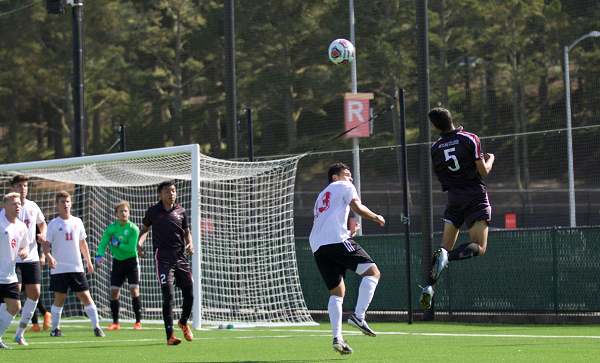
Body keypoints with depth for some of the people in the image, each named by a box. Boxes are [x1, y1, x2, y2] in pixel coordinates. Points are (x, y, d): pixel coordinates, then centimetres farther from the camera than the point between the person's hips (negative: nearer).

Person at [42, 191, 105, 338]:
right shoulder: (53, 224, -2)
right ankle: (55, 329, 11)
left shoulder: (77, 222, 10)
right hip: (59, 269, -3)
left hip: (77, 268, 3)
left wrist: (88, 261, 20)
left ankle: (96, 327, 0)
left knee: (85, 296, -2)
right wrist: (48, 257, -26)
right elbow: (46, 244, -7)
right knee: (60, 298, 0)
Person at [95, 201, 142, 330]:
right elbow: (103, 243, -6)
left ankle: (138, 322, -6)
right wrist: (99, 256, -23)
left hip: (131, 261, -4)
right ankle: (115, 322, 13)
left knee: (134, 291, -12)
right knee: (113, 293, 1)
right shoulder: (111, 228, 1)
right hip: (117, 261, 4)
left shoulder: (133, 229, -11)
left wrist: (117, 244, -17)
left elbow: (132, 249, -18)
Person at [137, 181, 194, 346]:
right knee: (168, 296, -15)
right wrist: (139, 243, 0)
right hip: (163, 258, -3)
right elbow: (145, 229, 18)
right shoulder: (153, 211, 3)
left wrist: (190, 244, 0)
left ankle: (184, 323, 37)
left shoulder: (180, 211, 9)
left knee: (189, 296, 6)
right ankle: (170, 336, -14)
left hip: (180, 256, 3)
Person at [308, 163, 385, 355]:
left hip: (317, 246, 8)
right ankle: (358, 316, -21)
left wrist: (349, 233, 38)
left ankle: (337, 338, -5)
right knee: (372, 272, -5)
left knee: (337, 292, 9)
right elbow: (357, 208, -1)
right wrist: (377, 217, 14)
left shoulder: (321, 197, 36)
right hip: (336, 239, -8)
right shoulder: (344, 186, 14)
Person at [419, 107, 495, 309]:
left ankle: (429, 287, -6)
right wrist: (490, 159, 12)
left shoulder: (435, 148, 4)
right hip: (475, 198, -4)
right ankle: (447, 256, -33)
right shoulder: (470, 139, -8)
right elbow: (483, 171, -8)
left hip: (454, 199, 4)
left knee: (445, 246, 10)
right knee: (479, 247, -6)